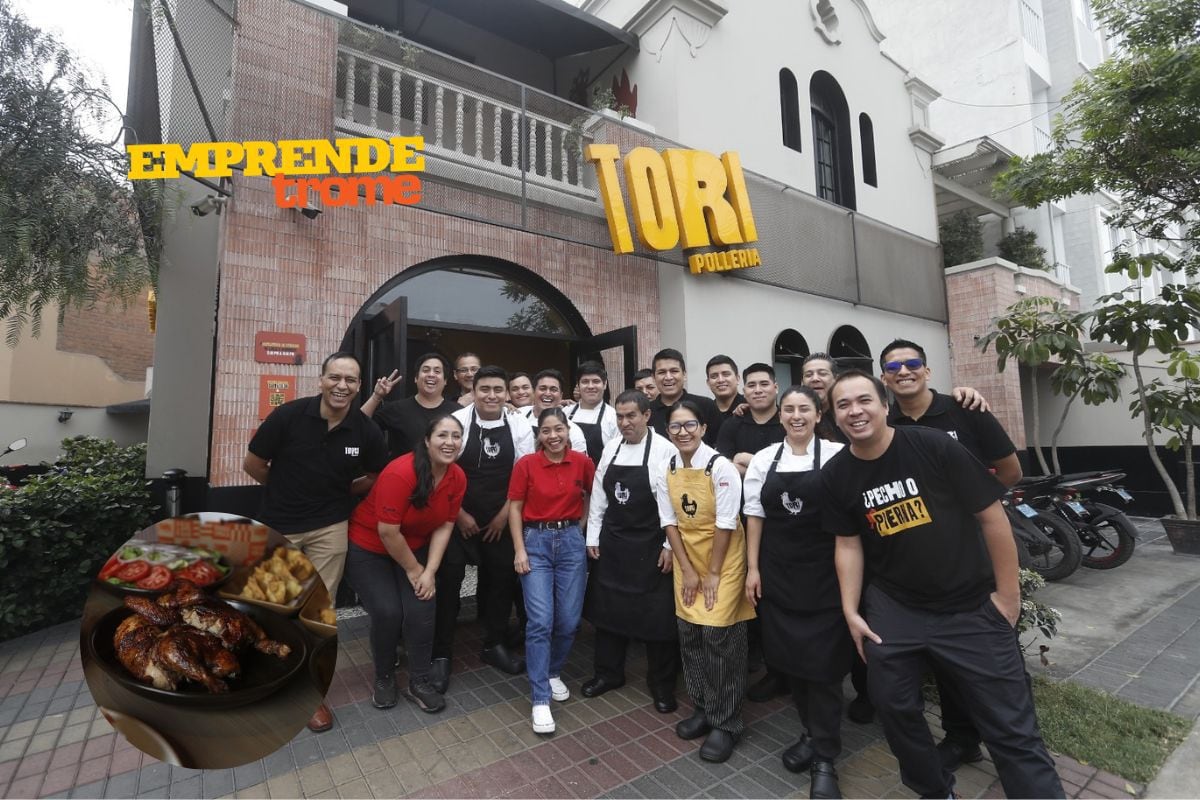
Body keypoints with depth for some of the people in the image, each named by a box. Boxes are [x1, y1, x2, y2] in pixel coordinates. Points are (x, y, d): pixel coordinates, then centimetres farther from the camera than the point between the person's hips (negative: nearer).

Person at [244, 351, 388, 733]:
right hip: (277, 525, 0)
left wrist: (338, 494, 2)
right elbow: (253, 464, -5)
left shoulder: (365, 430, -12)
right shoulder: (288, 415, -17)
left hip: (329, 528, 1)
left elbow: (377, 477, 5)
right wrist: (287, 491, 5)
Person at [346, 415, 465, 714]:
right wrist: (413, 570, -14)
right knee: (387, 611, -13)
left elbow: (444, 526, -8)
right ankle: (384, 678, 15)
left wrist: (429, 571, -14)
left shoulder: (458, 477, -13)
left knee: (421, 610, -8)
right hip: (367, 547, -4)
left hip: (415, 548, 5)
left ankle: (419, 682, 12)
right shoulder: (400, 473, -31)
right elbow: (387, 532, -26)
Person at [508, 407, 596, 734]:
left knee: (569, 620, 6)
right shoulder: (526, 464, -8)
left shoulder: (583, 462, -3)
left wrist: (580, 527, 6)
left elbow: (593, 496, 13)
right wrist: (519, 550, -7)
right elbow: (514, 508, -2)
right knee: (540, 621, -6)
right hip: (536, 542, -2)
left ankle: (554, 673, 34)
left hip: (571, 541, 2)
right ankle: (540, 699, 8)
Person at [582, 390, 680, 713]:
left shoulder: (665, 450, -13)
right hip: (611, 542, 5)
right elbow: (598, 495, 7)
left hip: (650, 546, -5)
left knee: (657, 614, 7)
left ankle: (662, 683, 29)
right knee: (608, 607, 16)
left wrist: (670, 546, -13)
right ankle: (608, 672, 37)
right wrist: (593, 537, 7)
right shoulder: (610, 448, 3)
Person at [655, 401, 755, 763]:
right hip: (686, 559, 5)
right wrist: (687, 569, -3)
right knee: (689, 633, 11)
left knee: (719, 635, -2)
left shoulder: (721, 467, -19)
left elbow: (725, 524, -17)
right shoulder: (665, 471, -4)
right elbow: (670, 522, 0)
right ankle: (702, 708, 31)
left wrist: (713, 574, -13)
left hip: (724, 559, -5)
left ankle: (726, 723, 18)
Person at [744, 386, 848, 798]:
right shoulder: (763, 459, 2)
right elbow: (755, 516, 5)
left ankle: (824, 758, 22)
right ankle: (812, 733, 37)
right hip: (778, 572, 3)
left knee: (823, 661, 3)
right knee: (790, 657, 13)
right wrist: (753, 568, 2)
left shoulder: (836, 455, -5)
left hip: (824, 571, -3)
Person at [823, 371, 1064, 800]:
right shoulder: (836, 475, -7)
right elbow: (848, 544, 0)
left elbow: (992, 516, -10)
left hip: (971, 606, -3)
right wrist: (851, 611, -2)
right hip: (893, 606, 3)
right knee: (893, 705, 13)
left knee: (1012, 727, 3)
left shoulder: (935, 446, -18)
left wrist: (1008, 594, -6)